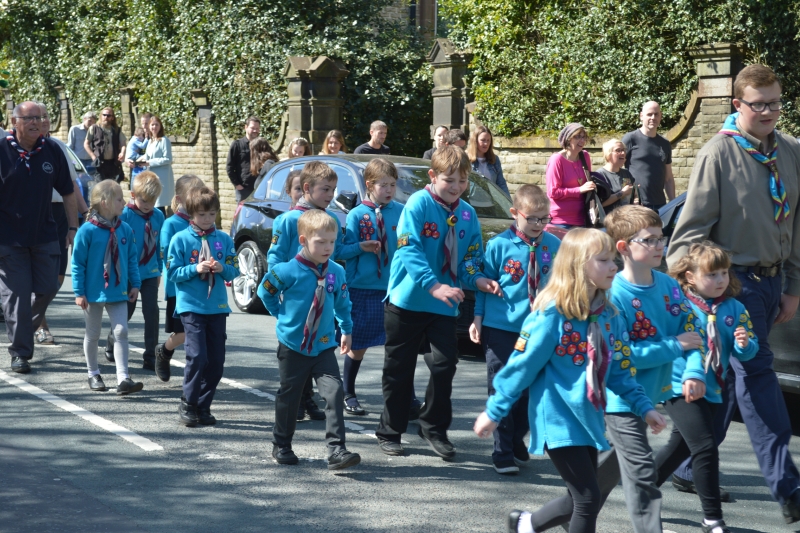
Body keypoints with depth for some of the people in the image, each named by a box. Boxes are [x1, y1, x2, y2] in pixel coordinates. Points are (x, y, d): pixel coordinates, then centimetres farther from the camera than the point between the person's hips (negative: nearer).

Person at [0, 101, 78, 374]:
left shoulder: (52, 151, 0)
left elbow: (68, 193, 8)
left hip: (45, 236, 3)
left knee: (48, 289, 8)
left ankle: (29, 326, 36)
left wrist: (73, 228, 4)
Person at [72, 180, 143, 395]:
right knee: (93, 334, 12)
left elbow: (132, 259, 8)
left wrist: (135, 284, 5)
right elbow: (78, 263, -10)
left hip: (118, 292, 3)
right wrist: (79, 292, -11)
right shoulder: (88, 230, -14)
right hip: (94, 292, -3)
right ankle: (93, 374, 29)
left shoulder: (125, 230, -1)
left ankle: (123, 378, -5)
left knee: (121, 332, -4)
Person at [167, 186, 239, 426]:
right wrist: (195, 269, -17)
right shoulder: (180, 239, -1)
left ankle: (203, 406, 17)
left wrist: (222, 268, -14)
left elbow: (234, 270, 7)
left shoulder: (224, 239, 6)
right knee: (197, 356, -12)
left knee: (216, 360, 4)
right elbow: (173, 272, -3)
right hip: (191, 305, -4)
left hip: (218, 307, 4)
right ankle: (187, 405, 4)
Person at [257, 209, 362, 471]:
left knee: (334, 393, -12)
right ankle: (281, 446, 27)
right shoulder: (288, 271, -13)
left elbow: (342, 303, 15)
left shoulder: (337, 272, -2)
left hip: (324, 347, 2)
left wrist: (347, 330, 22)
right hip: (293, 345, -2)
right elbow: (265, 292, 4)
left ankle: (337, 450, -13)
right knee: (289, 397, 10)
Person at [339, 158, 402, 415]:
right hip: (363, 289, -1)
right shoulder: (357, 215, -3)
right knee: (358, 344, 8)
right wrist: (362, 247, -21)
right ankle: (348, 395, 23)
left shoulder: (401, 212, 2)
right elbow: (344, 250, -3)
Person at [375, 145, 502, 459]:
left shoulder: (467, 214, 4)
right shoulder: (419, 203, -11)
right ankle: (390, 432, 21)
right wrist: (434, 285, -31)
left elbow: (470, 259, 9)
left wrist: (479, 280, -13)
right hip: (408, 299, -4)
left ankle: (434, 427, 17)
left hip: (444, 304, 4)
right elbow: (409, 250, -20)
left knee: (445, 364, -3)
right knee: (399, 369, 7)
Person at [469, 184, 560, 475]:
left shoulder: (554, 245, 1)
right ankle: (503, 452, 12)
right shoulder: (499, 245, -7)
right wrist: (478, 318, -2)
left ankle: (517, 440, 29)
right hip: (501, 328, -3)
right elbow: (484, 282, 0)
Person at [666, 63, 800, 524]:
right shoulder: (719, 154, -11)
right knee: (755, 371, -7)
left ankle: (692, 468, 25)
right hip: (734, 278, -6)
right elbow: (692, 228, -12)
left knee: (731, 374, 12)